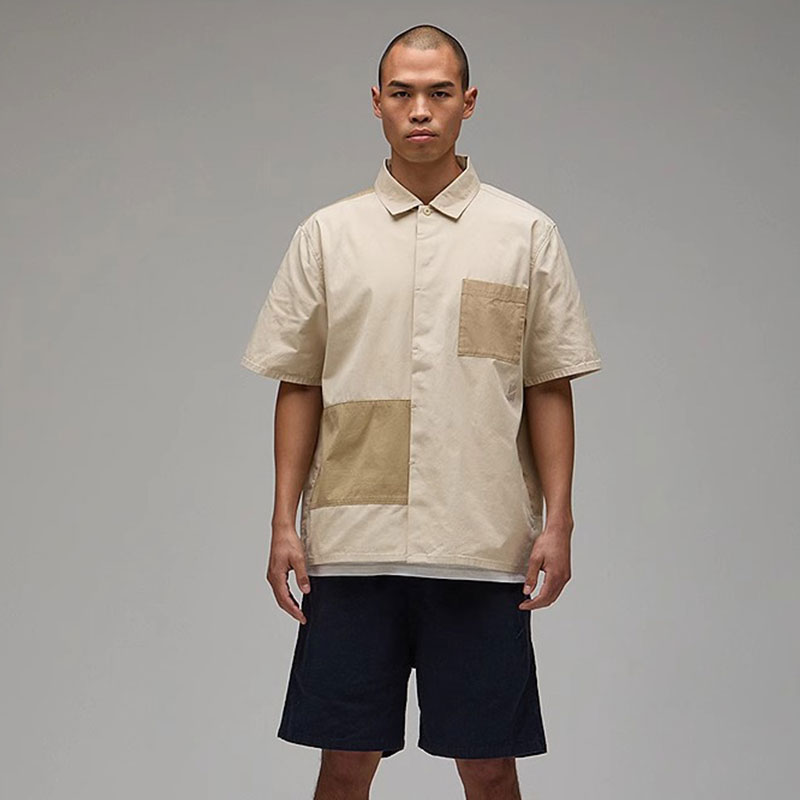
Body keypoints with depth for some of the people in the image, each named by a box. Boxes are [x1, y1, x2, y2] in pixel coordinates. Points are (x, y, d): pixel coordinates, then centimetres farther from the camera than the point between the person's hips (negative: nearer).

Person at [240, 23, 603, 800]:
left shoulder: (527, 234, 4)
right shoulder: (327, 235, 6)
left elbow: (550, 387, 4)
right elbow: (298, 387, 7)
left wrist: (558, 519, -5)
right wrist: (284, 522, 0)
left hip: (482, 549, -1)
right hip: (352, 545, 1)